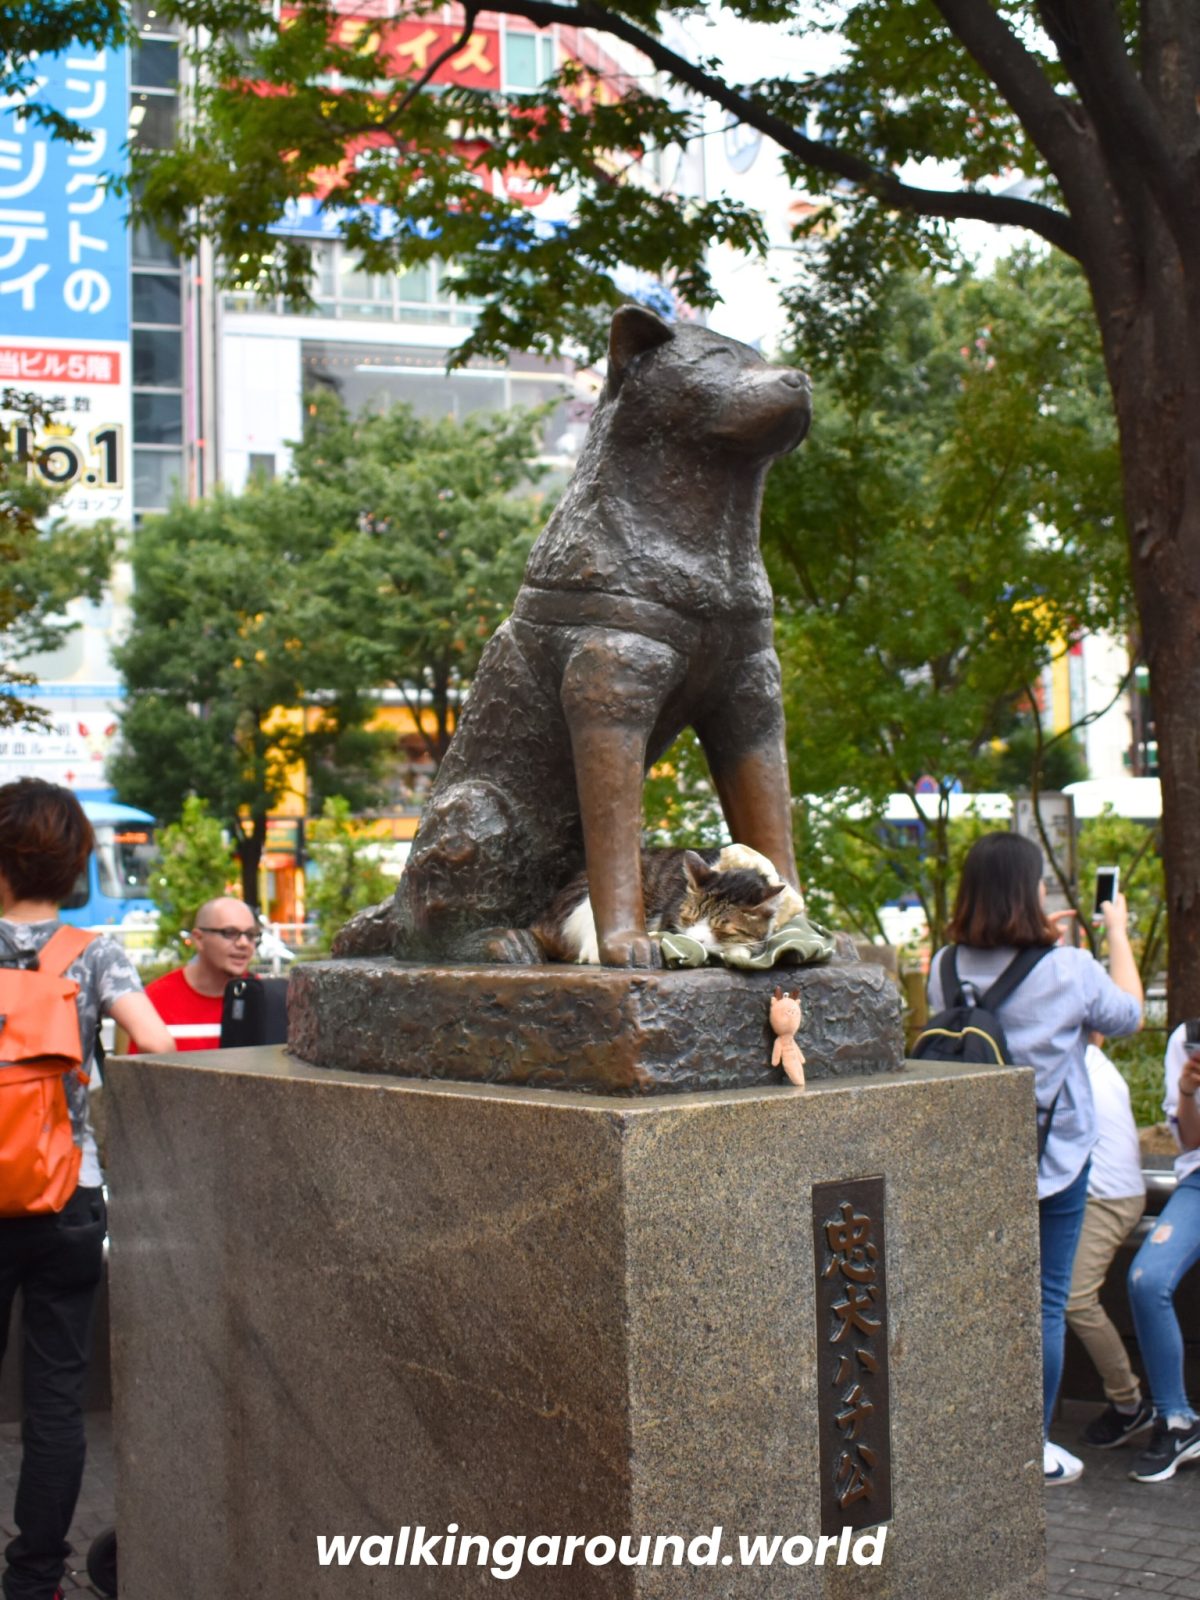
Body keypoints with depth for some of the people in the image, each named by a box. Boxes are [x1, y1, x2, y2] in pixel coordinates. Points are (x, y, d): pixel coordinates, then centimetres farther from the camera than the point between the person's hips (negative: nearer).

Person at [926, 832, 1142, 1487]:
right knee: (1045, 1302, 6)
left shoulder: (946, 969, -6)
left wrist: (1045, 940, 22)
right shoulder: (1069, 970, -15)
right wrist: (1117, 933, 17)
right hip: (1054, 1160, -3)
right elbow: (1129, 1015, 4)